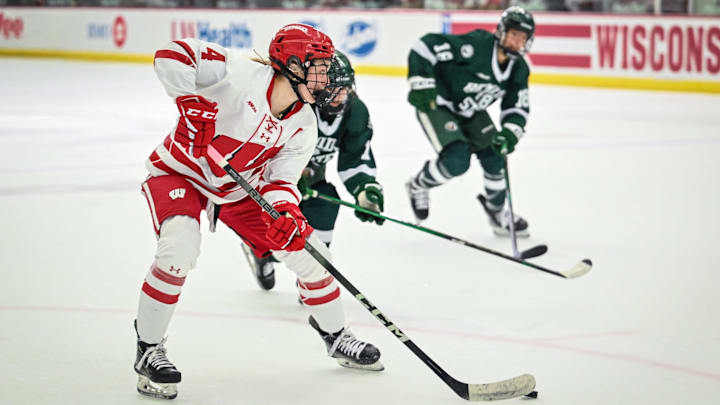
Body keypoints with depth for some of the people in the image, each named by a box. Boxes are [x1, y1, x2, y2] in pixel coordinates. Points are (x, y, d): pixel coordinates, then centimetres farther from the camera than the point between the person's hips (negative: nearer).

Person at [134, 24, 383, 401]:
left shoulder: (303, 125, -8)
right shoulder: (241, 74, -28)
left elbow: (281, 179, -12)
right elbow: (172, 55, -33)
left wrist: (285, 212, -33)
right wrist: (192, 102, -41)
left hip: (240, 190, 6)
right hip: (182, 173, -6)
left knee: (306, 249, 2)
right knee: (178, 251, -33)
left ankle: (335, 335, 27)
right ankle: (148, 350, -14)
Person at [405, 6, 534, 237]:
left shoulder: (519, 69, -7)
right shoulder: (476, 46, -30)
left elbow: (518, 107, 0)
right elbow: (424, 47, -30)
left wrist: (509, 134, -20)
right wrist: (421, 85, -33)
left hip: (471, 112, 7)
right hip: (436, 104, -7)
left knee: (494, 157, 4)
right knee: (457, 161, -22)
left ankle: (498, 214, 28)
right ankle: (418, 186, 9)